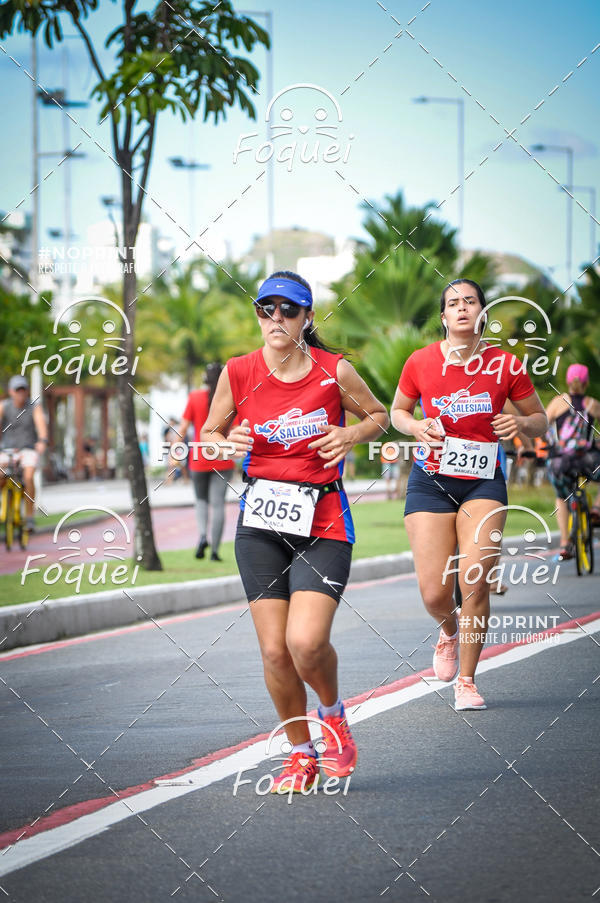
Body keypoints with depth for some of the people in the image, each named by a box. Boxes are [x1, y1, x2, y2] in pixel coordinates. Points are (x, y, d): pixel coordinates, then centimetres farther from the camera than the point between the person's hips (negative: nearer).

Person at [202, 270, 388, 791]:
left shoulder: (335, 371, -4)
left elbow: (379, 415, 13)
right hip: (261, 521, 2)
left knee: (307, 641, -18)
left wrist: (351, 435, -8)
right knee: (274, 651, -2)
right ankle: (301, 754, 19)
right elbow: (209, 432, 13)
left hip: (323, 522, -2)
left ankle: (333, 715, 15)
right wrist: (228, 445, -10)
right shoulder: (239, 373, 0)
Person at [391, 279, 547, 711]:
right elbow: (398, 411, 14)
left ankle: (467, 680, 6)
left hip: (483, 483, 0)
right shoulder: (421, 362, -2)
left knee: (475, 585, -12)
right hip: (431, 481, 1)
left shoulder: (506, 366, -3)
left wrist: (520, 423, -14)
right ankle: (450, 632, 32)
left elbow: (540, 421, 9)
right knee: (434, 592, -6)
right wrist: (417, 426, -8)